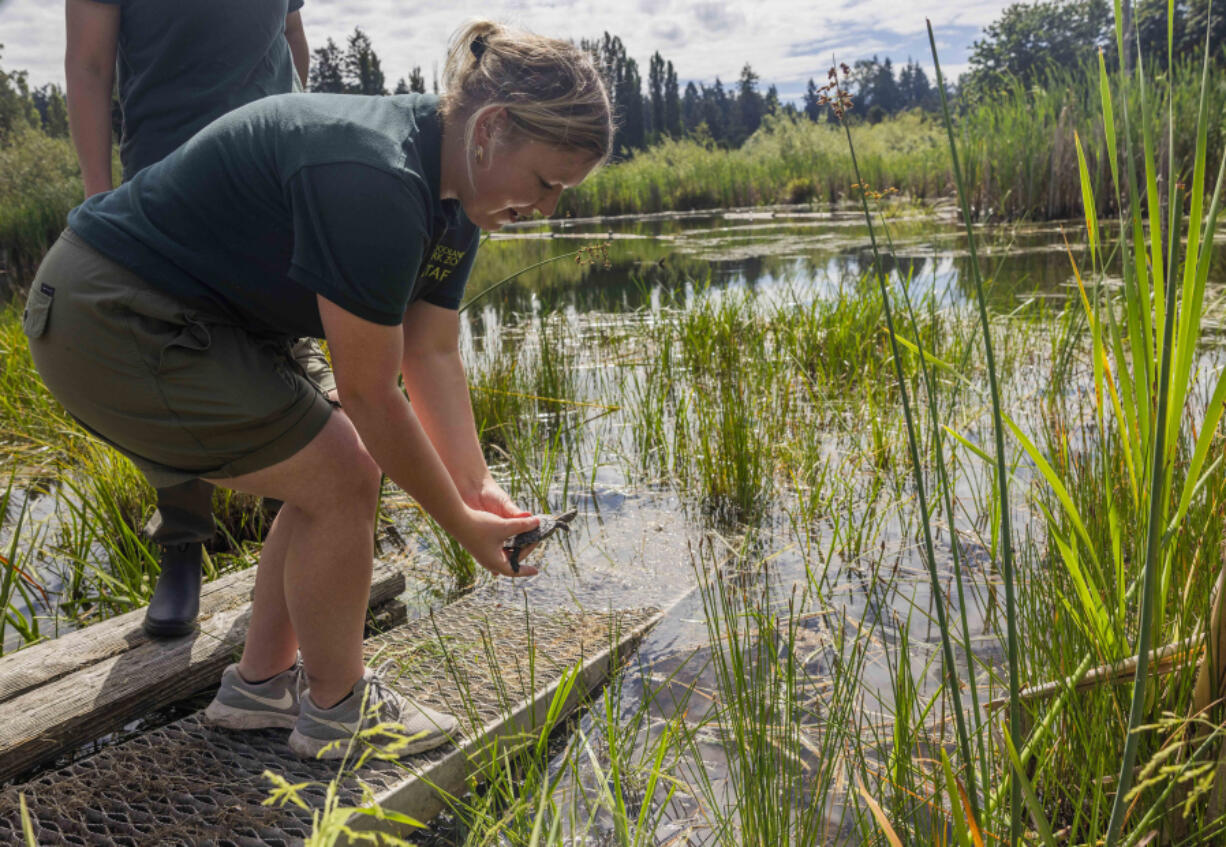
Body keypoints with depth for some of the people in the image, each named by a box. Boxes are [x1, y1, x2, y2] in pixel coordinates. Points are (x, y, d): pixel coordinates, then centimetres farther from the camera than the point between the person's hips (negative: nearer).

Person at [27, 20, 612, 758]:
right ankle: (335, 711, 11)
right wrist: (461, 524, -14)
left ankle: (258, 686, 23)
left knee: (340, 472, 9)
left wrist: (478, 487, -6)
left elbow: (433, 354, 3)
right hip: (114, 319, -10)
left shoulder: (453, 198, 1)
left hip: (184, 314, 10)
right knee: (341, 481, -10)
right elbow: (369, 394, -25)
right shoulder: (373, 184, -30)